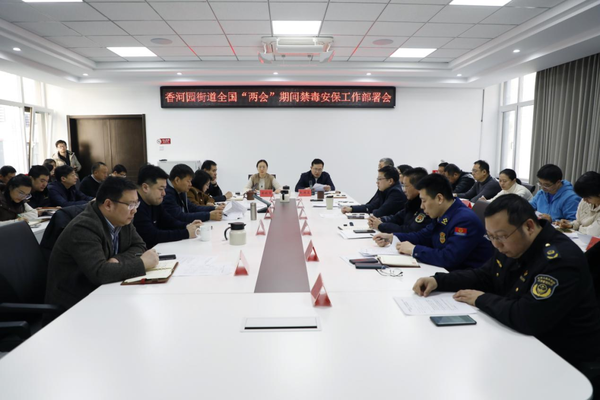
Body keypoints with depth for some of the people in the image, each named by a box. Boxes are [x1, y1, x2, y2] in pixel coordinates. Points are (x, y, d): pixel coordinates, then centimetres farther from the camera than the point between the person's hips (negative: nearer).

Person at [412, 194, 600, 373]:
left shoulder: (560, 259, -29)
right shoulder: (511, 245, -1)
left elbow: (527, 319, -36)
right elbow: (483, 276, 11)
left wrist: (482, 300, -19)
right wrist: (437, 281, -4)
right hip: (523, 339, 8)